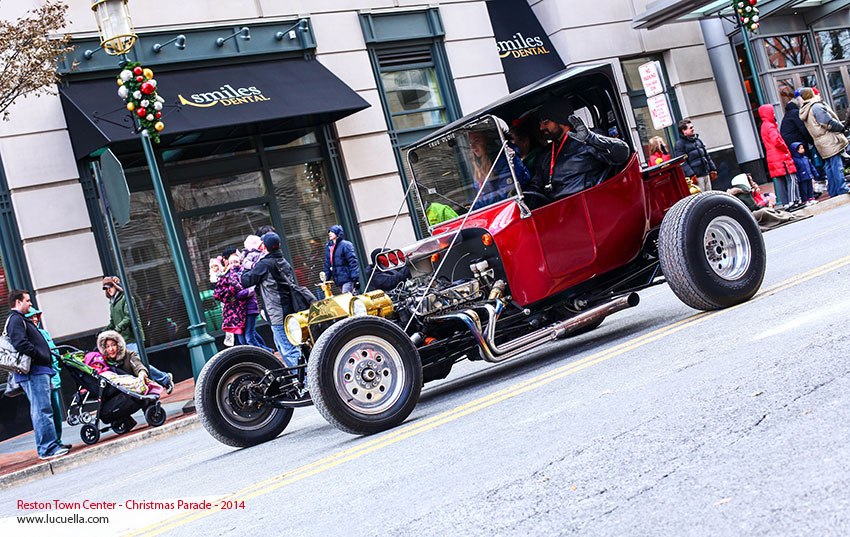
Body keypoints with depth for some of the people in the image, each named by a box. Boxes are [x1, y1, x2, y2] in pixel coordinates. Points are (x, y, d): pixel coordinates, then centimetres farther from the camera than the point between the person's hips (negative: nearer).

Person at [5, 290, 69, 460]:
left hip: (38, 371, 11)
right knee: (42, 410, -11)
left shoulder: (20, 319, 25)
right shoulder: (15, 319, -8)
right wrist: (42, 357, -18)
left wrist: (49, 354, 17)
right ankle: (47, 448, -11)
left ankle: (51, 444, 18)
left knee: (40, 410, 13)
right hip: (33, 372, -11)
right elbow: (20, 343, -21)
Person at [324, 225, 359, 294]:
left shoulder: (345, 244, -5)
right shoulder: (328, 247, 16)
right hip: (338, 280, 7)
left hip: (347, 278, -7)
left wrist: (354, 277, -19)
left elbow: (352, 261, -11)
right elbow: (327, 264, 20)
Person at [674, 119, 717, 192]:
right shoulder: (680, 143, -6)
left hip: (706, 174, 8)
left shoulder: (697, 140, 18)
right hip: (696, 177, -8)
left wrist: (713, 169, 18)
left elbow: (706, 155, 23)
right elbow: (683, 162, -13)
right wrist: (691, 175, -20)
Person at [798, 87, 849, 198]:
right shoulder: (816, 106, -14)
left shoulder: (805, 112, 14)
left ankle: (833, 191, 15)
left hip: (822, 143, 9)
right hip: (830, 142, -9)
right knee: (837, 165, -5)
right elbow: (829, 123, -16)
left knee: (829, 166, 12)